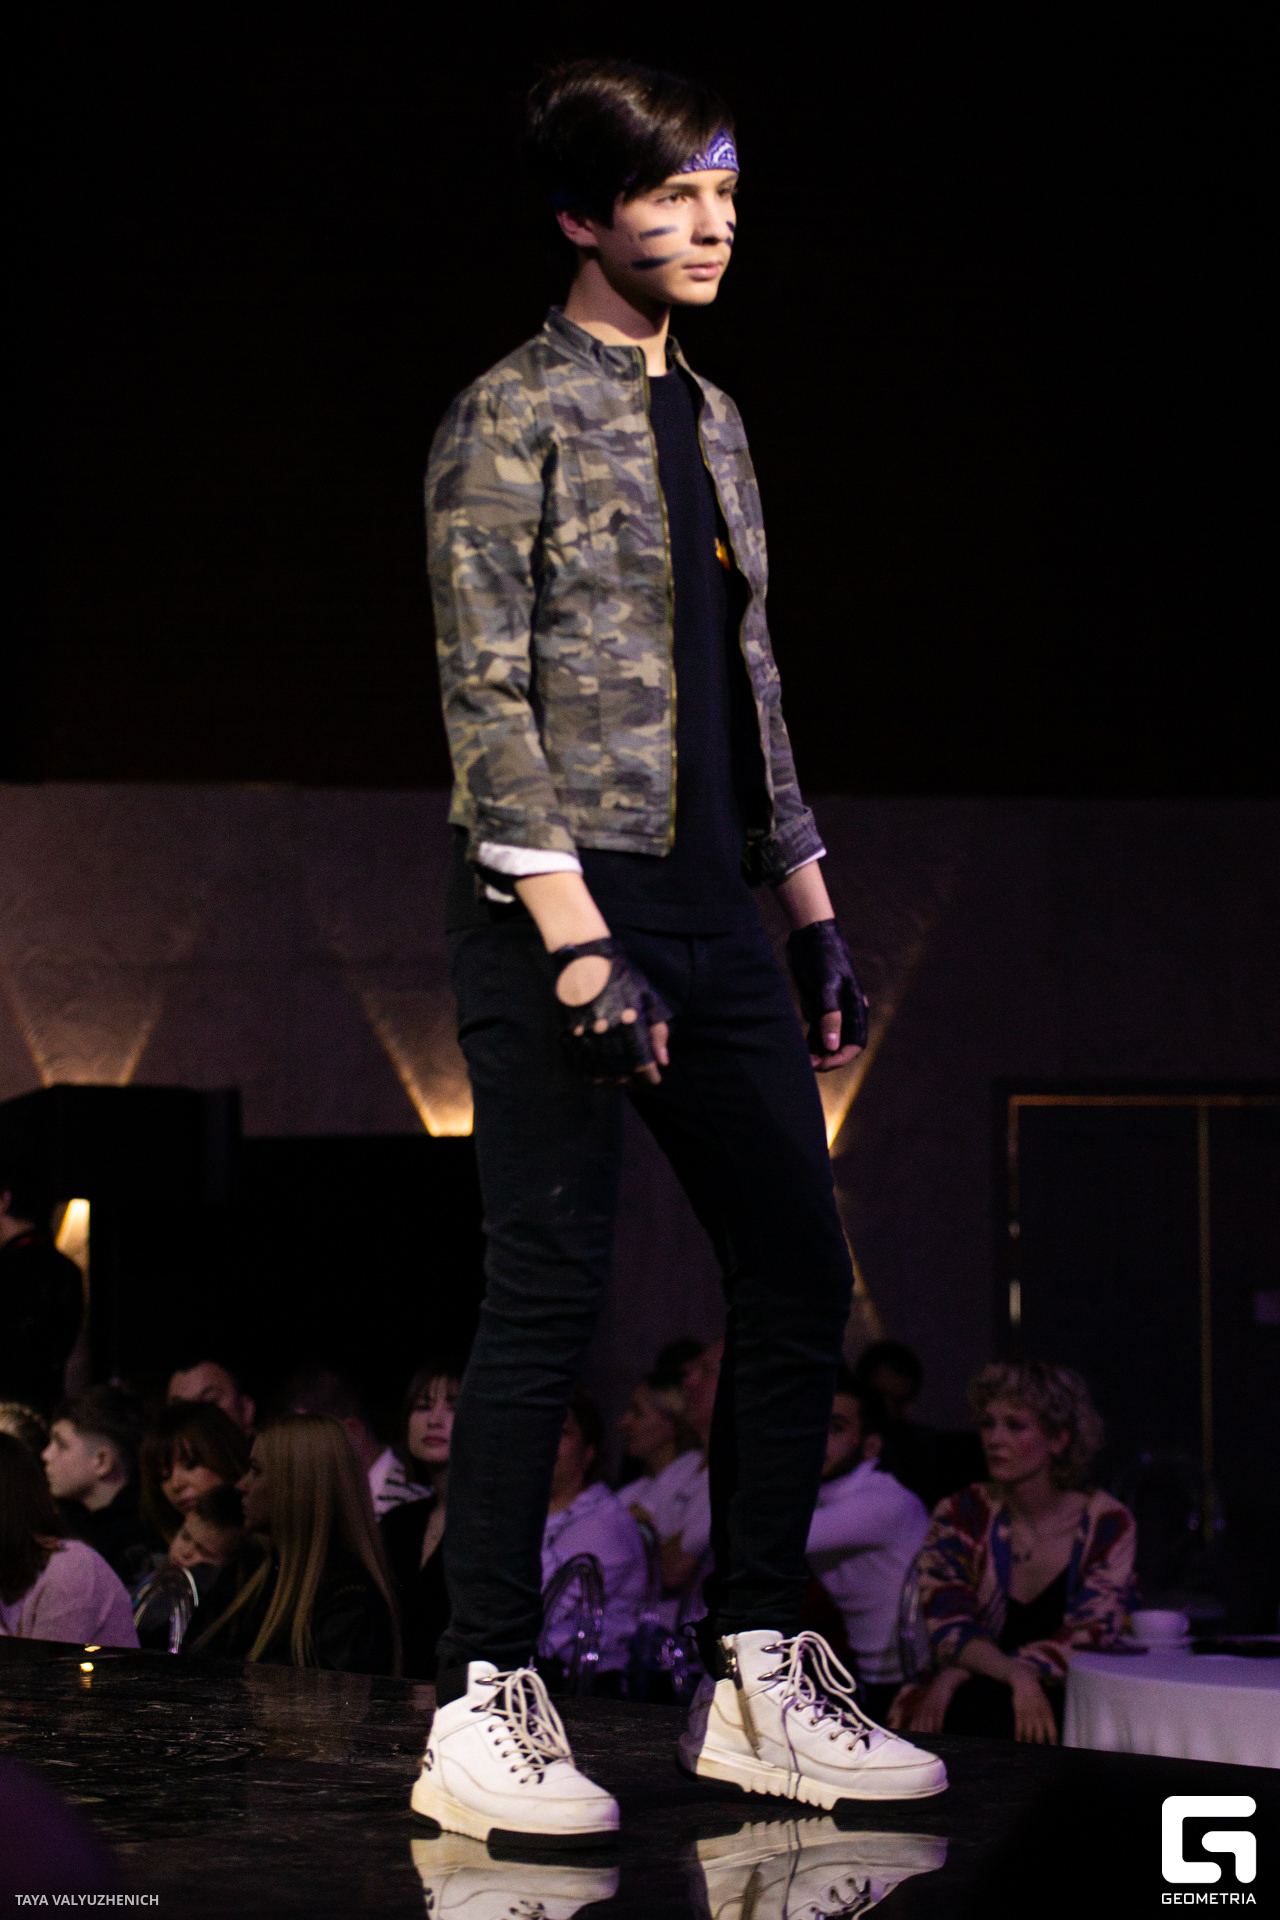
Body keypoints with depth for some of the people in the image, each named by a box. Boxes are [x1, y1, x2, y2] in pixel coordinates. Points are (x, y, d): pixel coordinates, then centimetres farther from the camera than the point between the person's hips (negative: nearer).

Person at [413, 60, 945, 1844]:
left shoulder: (710, 419, 17)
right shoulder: (513, 416, -5)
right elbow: (486, 694, -12)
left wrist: (813, 909, 15)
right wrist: (579, 947, -18)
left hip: (717, 912, 8)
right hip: (564, 899, -8)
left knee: (801, 1273, 7)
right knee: (550, 1289, -7)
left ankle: (758, 1681, 16)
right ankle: (485, 1709, -1)